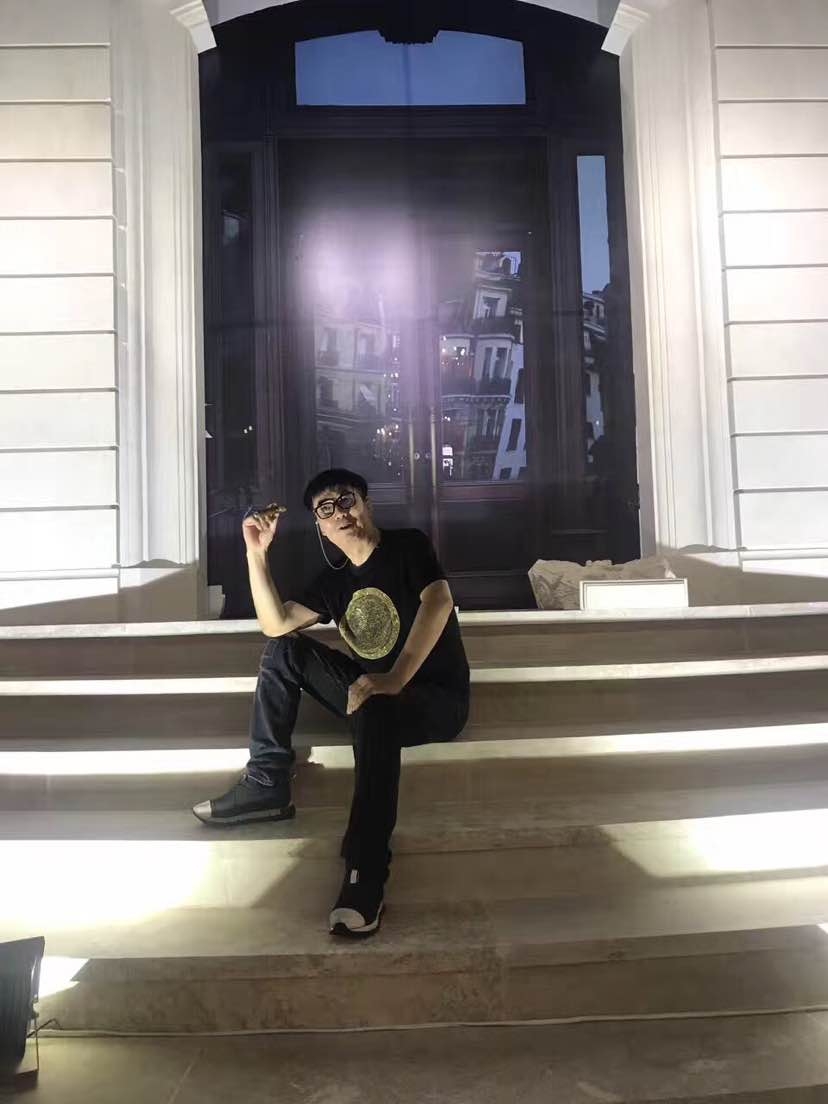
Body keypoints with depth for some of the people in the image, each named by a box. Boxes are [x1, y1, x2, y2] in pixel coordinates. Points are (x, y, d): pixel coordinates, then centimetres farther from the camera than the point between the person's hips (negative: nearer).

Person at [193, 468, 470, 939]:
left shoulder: (407, 546, -8)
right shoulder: (335, 581, 11)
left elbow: (439, 601, -26)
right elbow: (276, 624, 3)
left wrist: (396, 678, -38)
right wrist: (257, 554, -6)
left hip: (437, 698, -7)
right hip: (372, 690, 7)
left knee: (374, 711, -40)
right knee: (285, 650, -1)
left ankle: (366, 874, -38)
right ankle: (267, 785, -4)